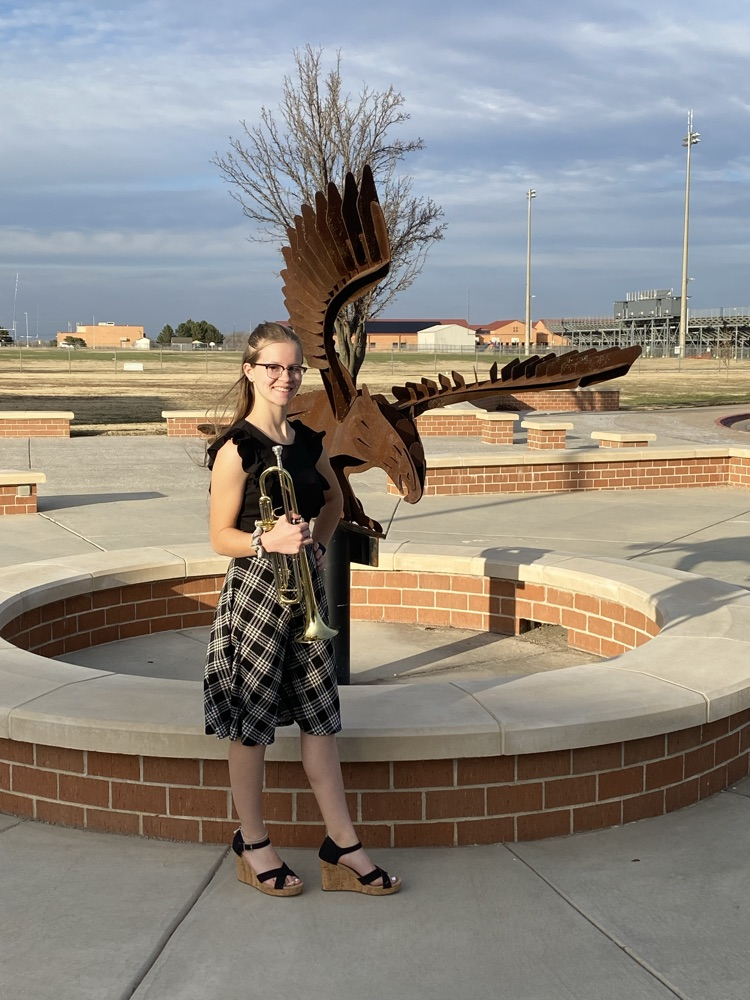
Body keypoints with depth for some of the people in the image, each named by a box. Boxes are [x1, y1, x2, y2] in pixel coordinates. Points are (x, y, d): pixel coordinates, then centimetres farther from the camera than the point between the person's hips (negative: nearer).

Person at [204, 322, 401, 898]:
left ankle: (343, 851, 15)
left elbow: (333, 499, 27)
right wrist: (269, 540, -28)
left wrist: (317, 544, 12)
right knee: (252, 726, 4)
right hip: (255, 589, -6)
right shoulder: (237, 447, -11)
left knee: (320, 720, 8)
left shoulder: (307, 441, 9)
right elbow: (222, 537, -11)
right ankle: (254, 848, 21)